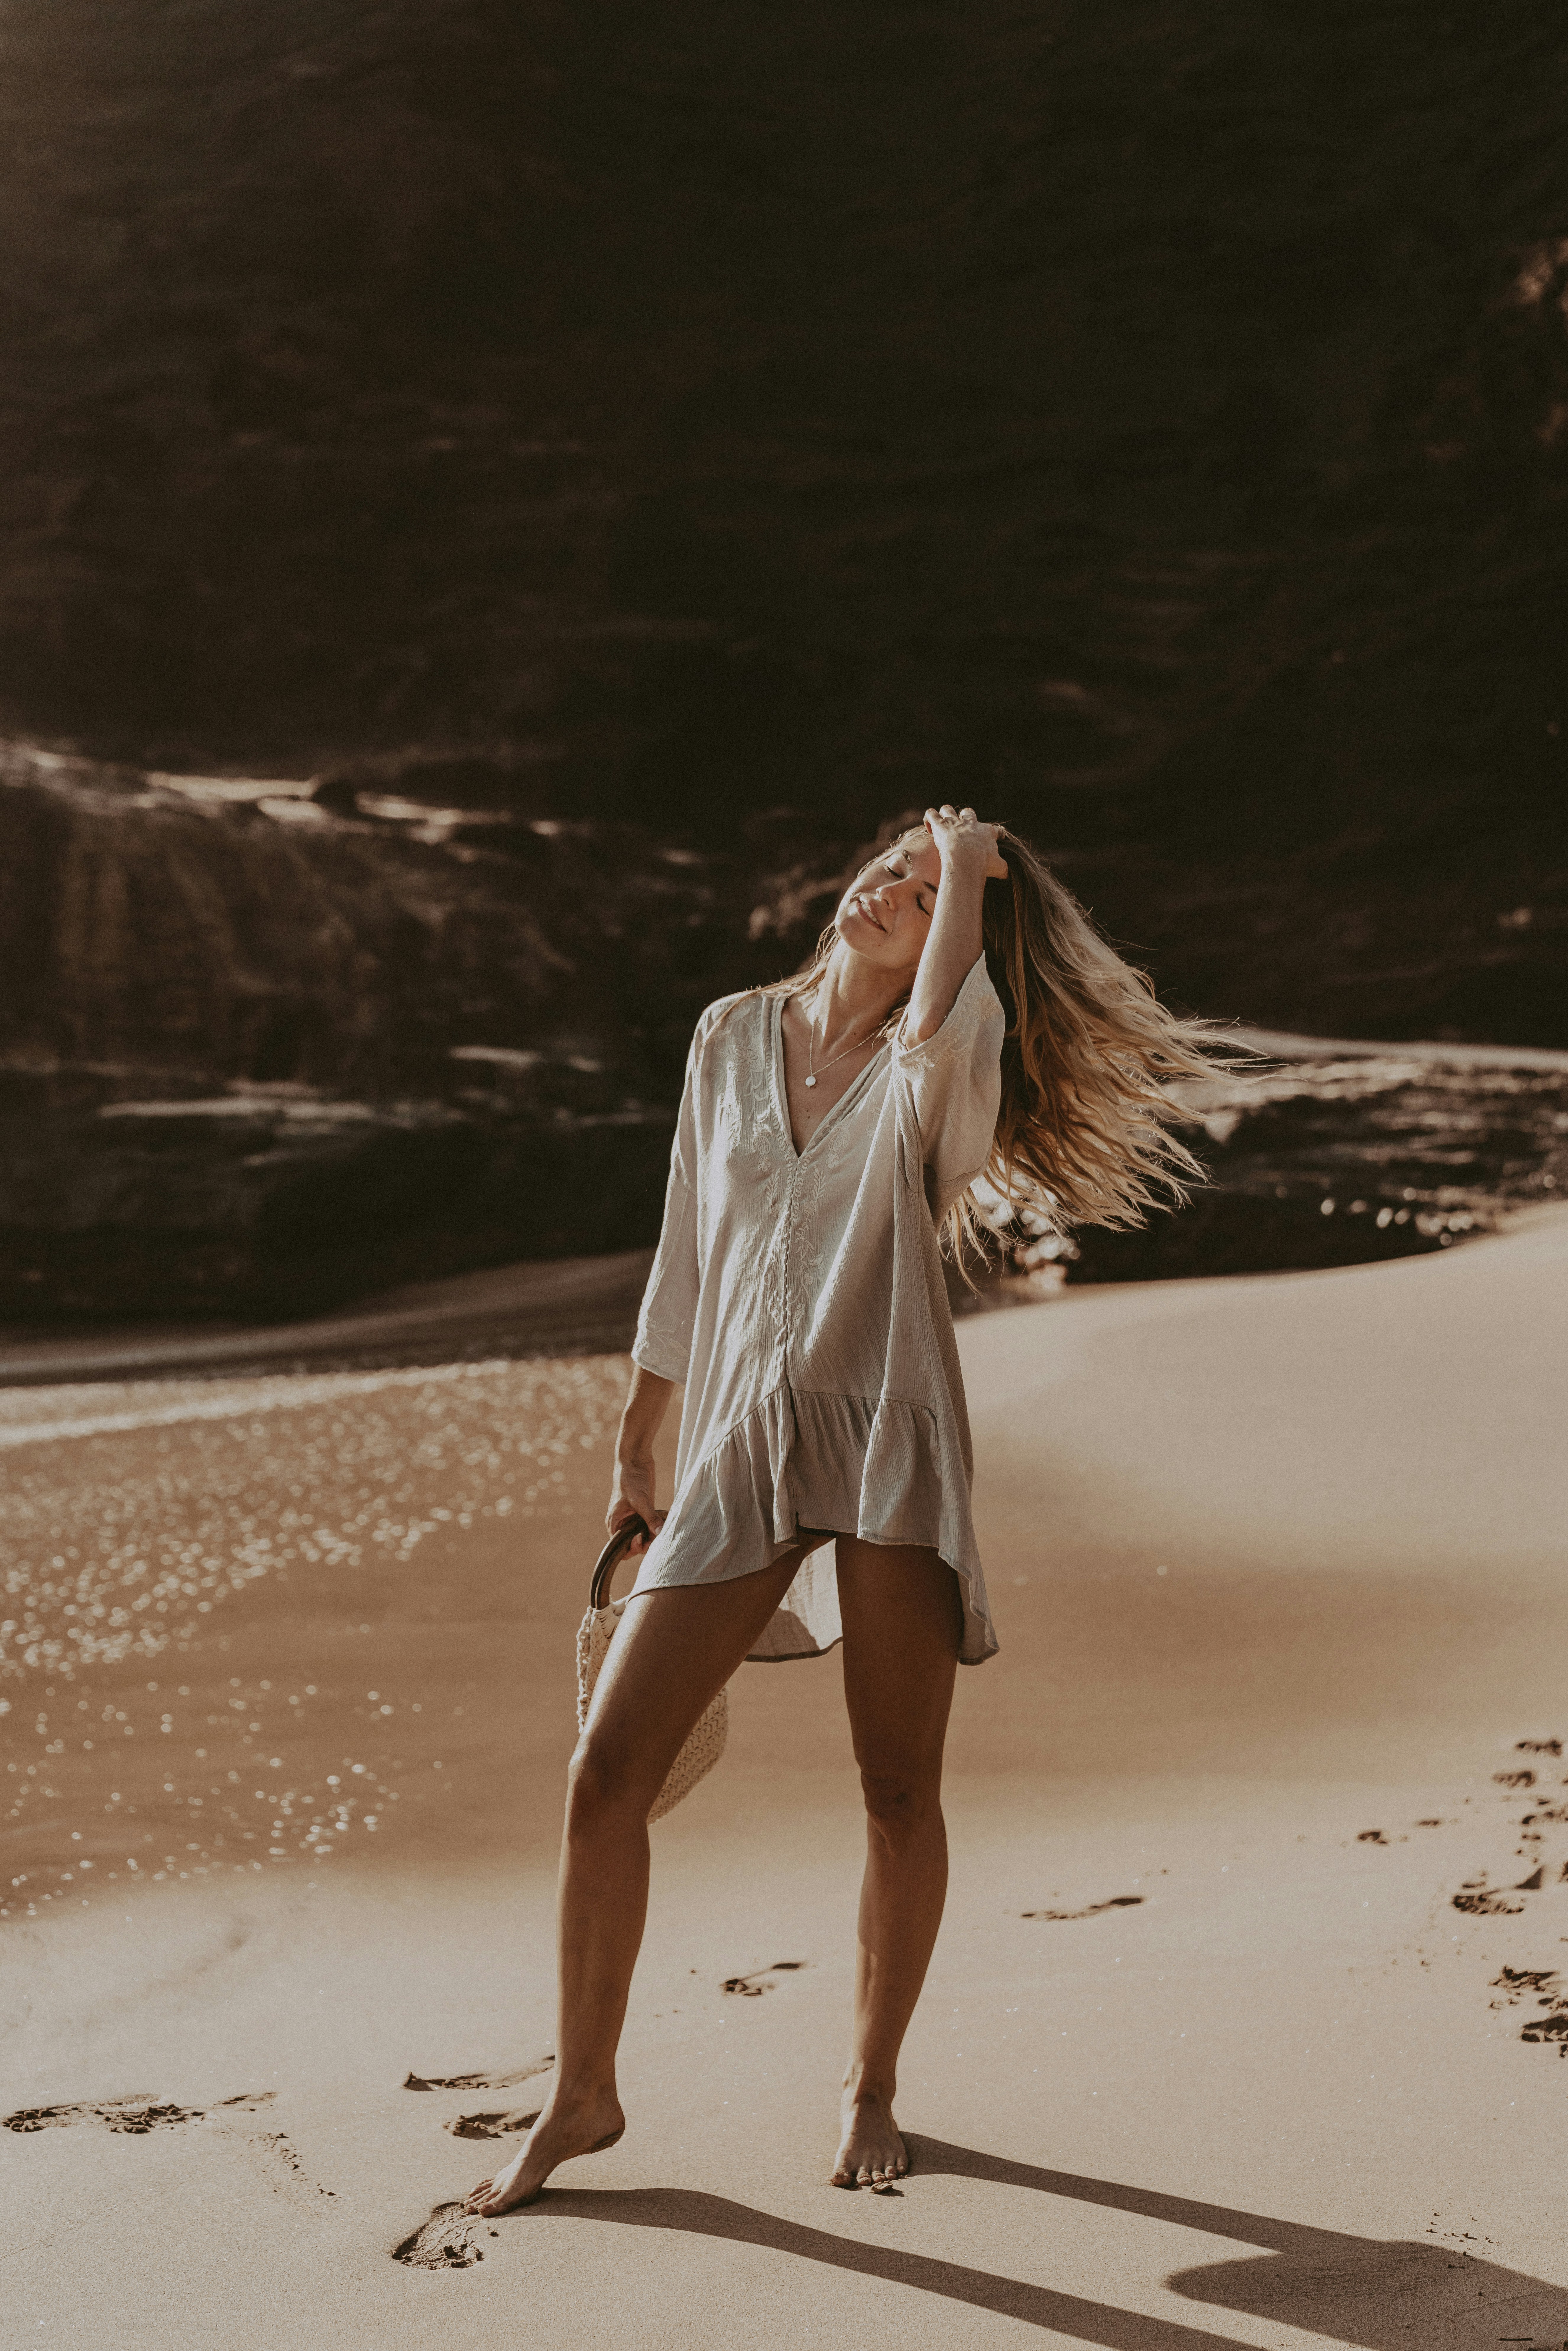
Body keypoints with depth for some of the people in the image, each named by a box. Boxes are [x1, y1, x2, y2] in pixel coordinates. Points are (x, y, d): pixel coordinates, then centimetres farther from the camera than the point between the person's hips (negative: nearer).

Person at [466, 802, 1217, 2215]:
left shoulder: (935, 1077, 2)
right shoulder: (730, 1039, 13)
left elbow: (943, 1027, -26)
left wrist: (971, 869, -10)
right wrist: (635, 1453, 21)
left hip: (890, 1440, -3)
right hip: (740, 1443, 3)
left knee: (901, 1795, 3)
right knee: (607, 1776, -4)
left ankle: (871, 2087, 25)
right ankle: (582, 2099, 13)